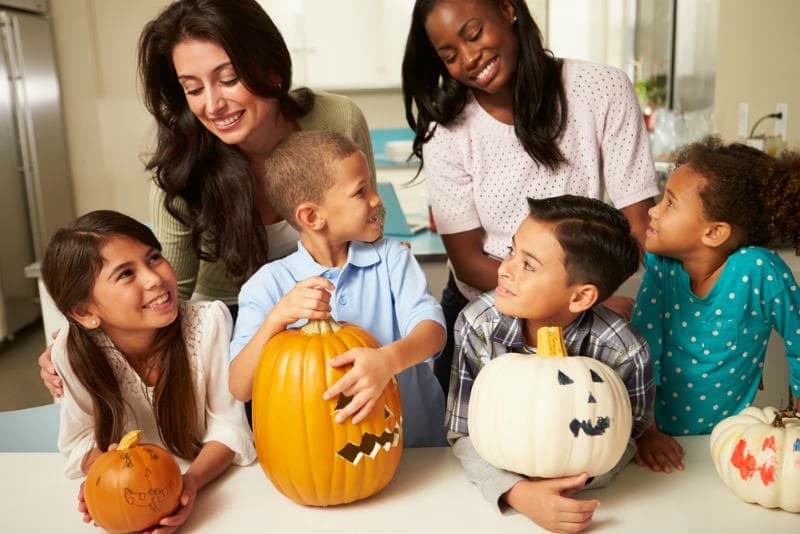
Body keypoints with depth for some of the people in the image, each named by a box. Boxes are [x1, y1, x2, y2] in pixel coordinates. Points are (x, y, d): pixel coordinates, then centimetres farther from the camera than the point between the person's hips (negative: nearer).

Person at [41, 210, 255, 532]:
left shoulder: (209, 322, -22)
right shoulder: (71, 352, -17)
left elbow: (228, 427, -14)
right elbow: (81, 441, -2)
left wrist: (191, 480, -30)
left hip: (213, 480, -1)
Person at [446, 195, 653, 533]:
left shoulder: (623, 354, -22)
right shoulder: (477, 324, -19)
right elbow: (463, 433, -13)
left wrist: (568, 481, -25)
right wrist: (517, 492, -29)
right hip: (499, 484, 1)